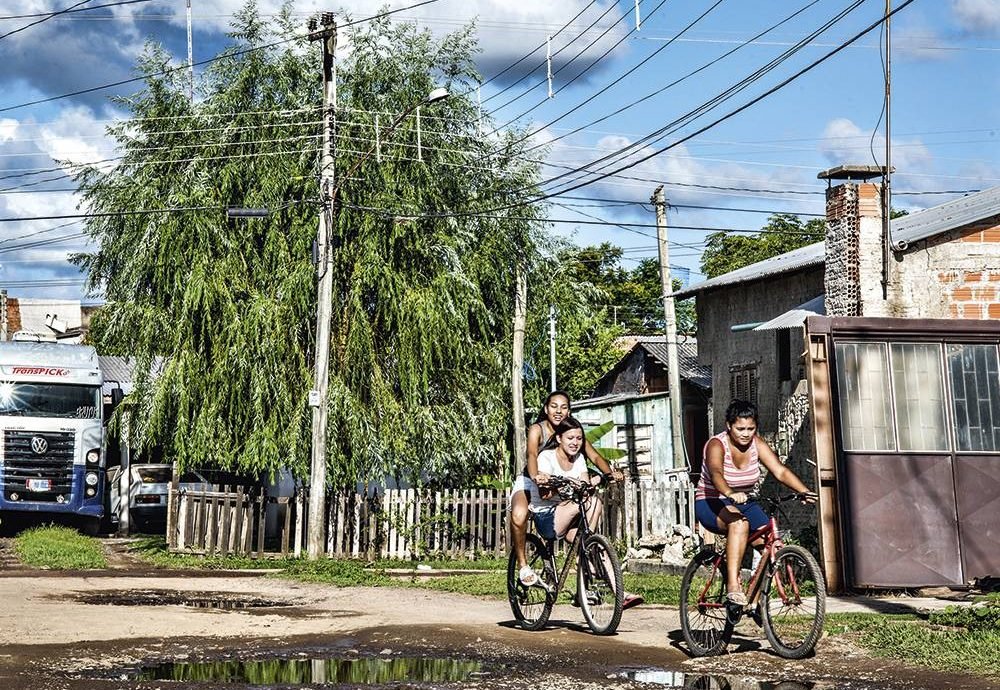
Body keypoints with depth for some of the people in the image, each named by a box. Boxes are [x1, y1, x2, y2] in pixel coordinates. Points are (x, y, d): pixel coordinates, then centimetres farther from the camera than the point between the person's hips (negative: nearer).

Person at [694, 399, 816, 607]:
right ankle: (732, 586, -42)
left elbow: (780, 471, -14)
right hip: (711, 504, -6)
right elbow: (716, 473, -39)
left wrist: (804, 491, -30)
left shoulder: (756, 444, -4)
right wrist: (730, 493, -59)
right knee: (740, 523, -38)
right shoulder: (717, 445, -18)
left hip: (743, 503, 6)